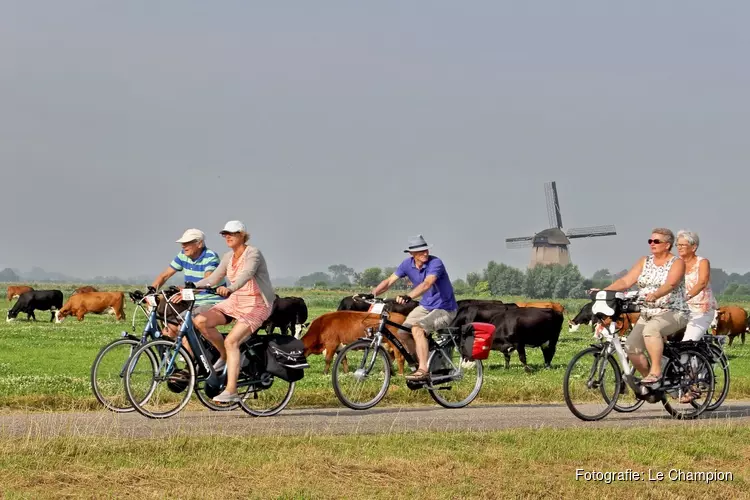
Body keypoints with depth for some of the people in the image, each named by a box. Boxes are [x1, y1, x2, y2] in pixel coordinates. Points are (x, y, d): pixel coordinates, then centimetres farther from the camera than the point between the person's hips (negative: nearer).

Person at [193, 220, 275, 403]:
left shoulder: (253, 254, -14)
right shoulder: (228, 257, 9)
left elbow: (246, 274, -34)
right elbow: (213, 279, 6)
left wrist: (229, 289, -53)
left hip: (257, 304, -7)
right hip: (235, 302, 7)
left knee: (231, 341, -26)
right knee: (201, 321, -15)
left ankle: (231, 391, -26)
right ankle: (225, 356, 6)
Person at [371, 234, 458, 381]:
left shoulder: (435, 263, -23)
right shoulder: (408, 264, -4)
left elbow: (427, 284, -40)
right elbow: (389, 281, -2)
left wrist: (408, 297, -55)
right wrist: (371, 294, -18)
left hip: (445, 309, -7)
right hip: (425, 307, 7)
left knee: (417, 328, -30)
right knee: (402, 332, -6)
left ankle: (423, 370, -30)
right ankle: (422, 364, 15)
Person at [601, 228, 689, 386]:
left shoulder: (677, 263, -4)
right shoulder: (645, 262, 12)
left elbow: (670, 284, -23)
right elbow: (625, 281, 3)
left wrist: (655, 295, -43)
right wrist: (603, 291, -12)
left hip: (673, 313, -6)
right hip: (647, 315, 6)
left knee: (650, 329, -37)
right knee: (631, 346, -14)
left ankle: (656, 371, -33)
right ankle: (648, 378, 5)